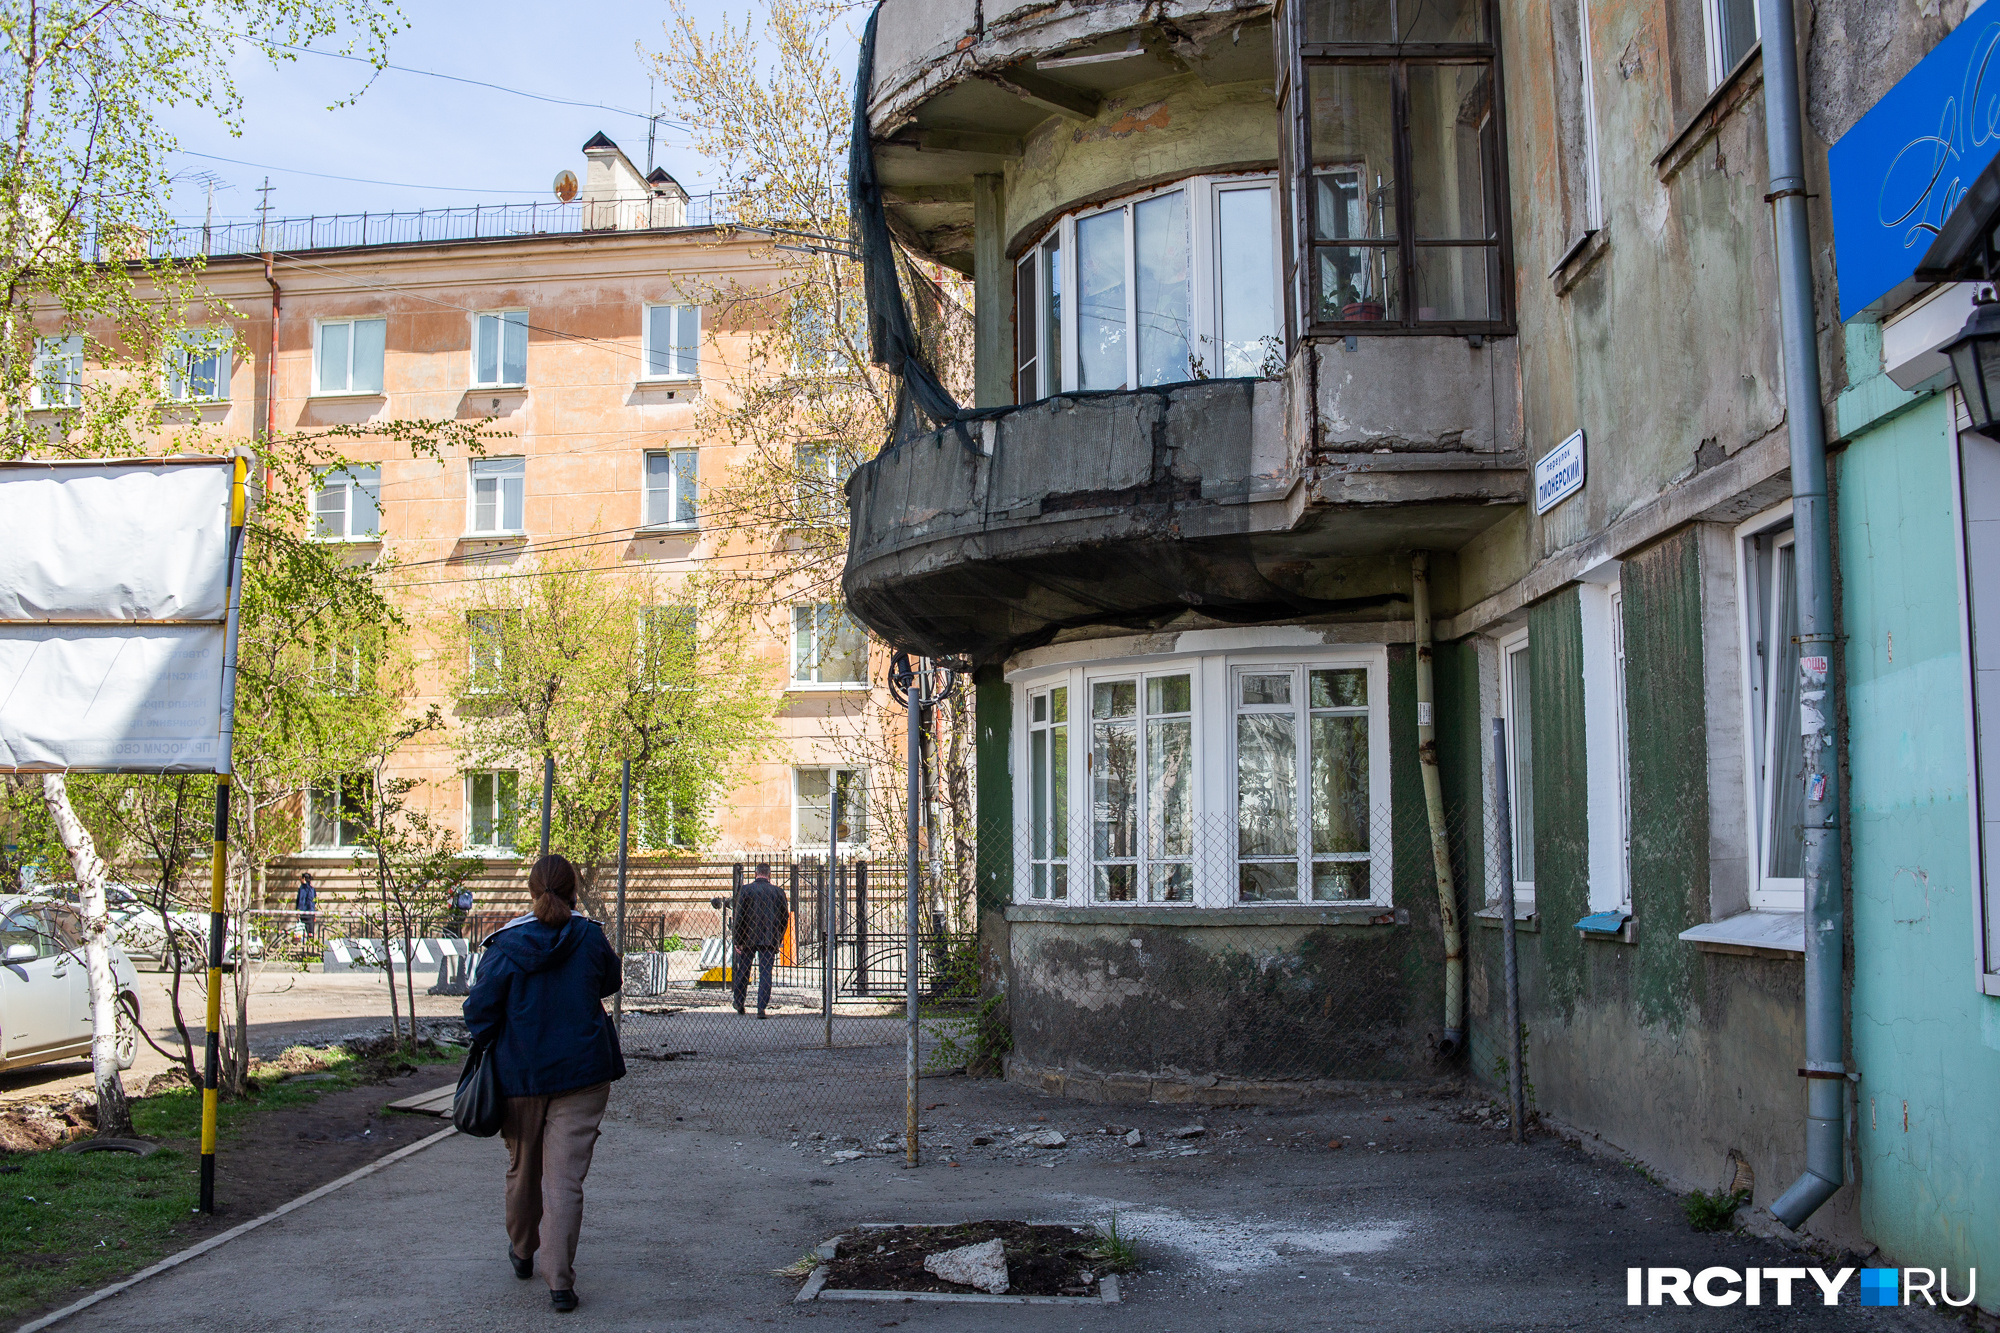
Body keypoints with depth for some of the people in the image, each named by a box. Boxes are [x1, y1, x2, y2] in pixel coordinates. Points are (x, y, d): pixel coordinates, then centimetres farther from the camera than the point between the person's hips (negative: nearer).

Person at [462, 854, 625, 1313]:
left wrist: (487, 1045, 12)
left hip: (520, 1073, 1)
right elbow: (610, 981, 13)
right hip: (582, 1072, -1)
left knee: (522, 1167, 21)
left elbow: (480, 1009, -7)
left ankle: (522, 1251, 41)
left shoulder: (506, 943, -7)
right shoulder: (589, 937, -4)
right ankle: (560, 1282, -6)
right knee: (566, 1178, -1)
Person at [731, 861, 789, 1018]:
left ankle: (739, 1003, 25)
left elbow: (739, 916, -6)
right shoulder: (778, 892, 2)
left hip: (748, 938, -1)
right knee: (765, 972, 2)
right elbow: (785, 917, 7)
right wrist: (778, 938, 18)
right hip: (769, 939, 1)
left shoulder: (746, 889, -5)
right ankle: (762, 1008, -5)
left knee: (742, 971, 15)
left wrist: (738, 940, -1)